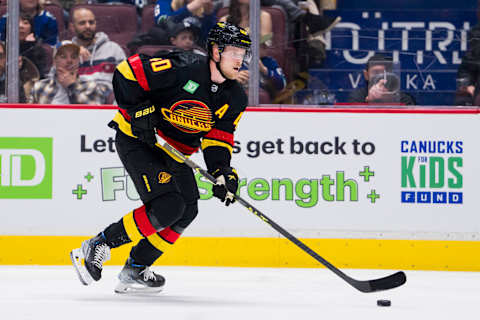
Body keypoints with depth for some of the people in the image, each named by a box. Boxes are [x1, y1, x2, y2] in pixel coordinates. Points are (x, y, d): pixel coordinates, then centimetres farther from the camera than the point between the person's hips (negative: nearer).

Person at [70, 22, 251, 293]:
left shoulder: (235, 99, -2)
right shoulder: (184, 68, -24)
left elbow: (218, 138, -2)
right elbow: (127, 72, -22)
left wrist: (222, 171, -19)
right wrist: (137, 111, -26)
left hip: (174, 152, 8)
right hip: (137, 141, -8)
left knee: (187, 211, 0)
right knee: (167, 207, -21)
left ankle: (135, 270, 13)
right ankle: (97, 247, -10)